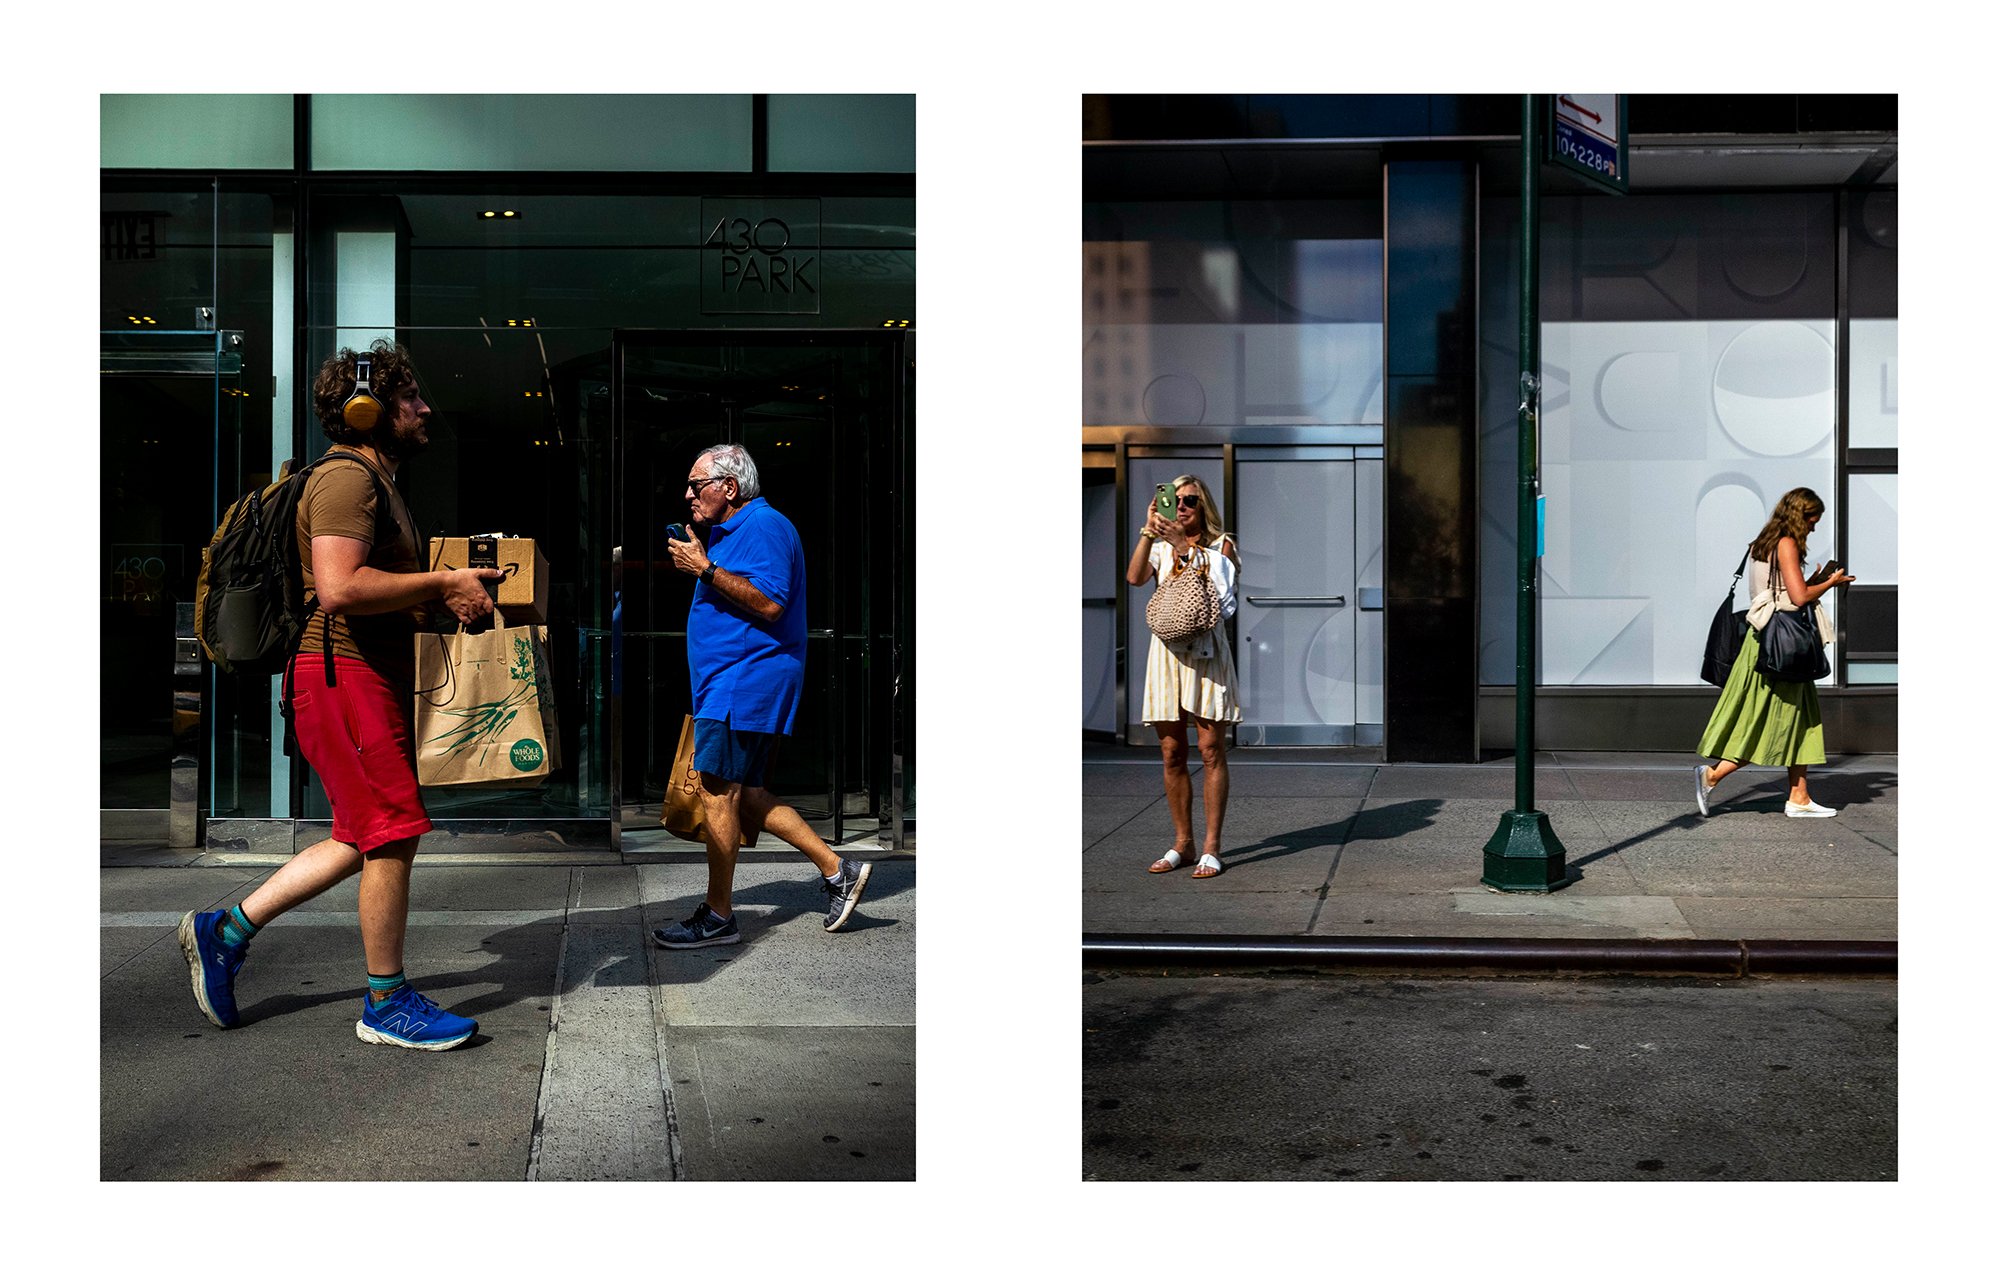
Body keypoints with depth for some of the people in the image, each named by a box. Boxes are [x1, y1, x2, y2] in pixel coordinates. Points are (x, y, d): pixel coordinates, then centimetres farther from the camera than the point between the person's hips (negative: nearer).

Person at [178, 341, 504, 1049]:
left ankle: (225, 931, 23)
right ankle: (386, 1004, 6)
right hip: (344, 675, -11)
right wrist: (443, 584, -21)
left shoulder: (375, 483, 22)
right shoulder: (346, 479, -13)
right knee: (392, 835, -5)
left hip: (371, 676, 11)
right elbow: (339, 588, -27)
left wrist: (448, 594, 14)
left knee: (364, 840, 14)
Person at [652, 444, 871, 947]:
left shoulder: (764, 526, -12)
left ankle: (717, 916, 0)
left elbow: (769, 603, -23)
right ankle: (837, 869, 16)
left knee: (717, 791, -8)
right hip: (729, 682, 11)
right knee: (744, 796, 11)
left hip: (745, 680, -11)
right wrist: (698, 561, 13)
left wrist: (706, 568, -21)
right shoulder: (727, 530, 21)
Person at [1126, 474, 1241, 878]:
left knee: (1211, 751, -5)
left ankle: (1211, 846, 0)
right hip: (1167, 651, 3)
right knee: (1172, 754, 4)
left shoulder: (1221, 544, 7)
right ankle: (1182, 843, 14)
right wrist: (1149, 530, -11)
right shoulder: (1161, 546, 13)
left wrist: (1183, 544, -18)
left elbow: (1219, 584, -13)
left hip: (1206, 650, -3)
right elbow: (1134, 577, -7)